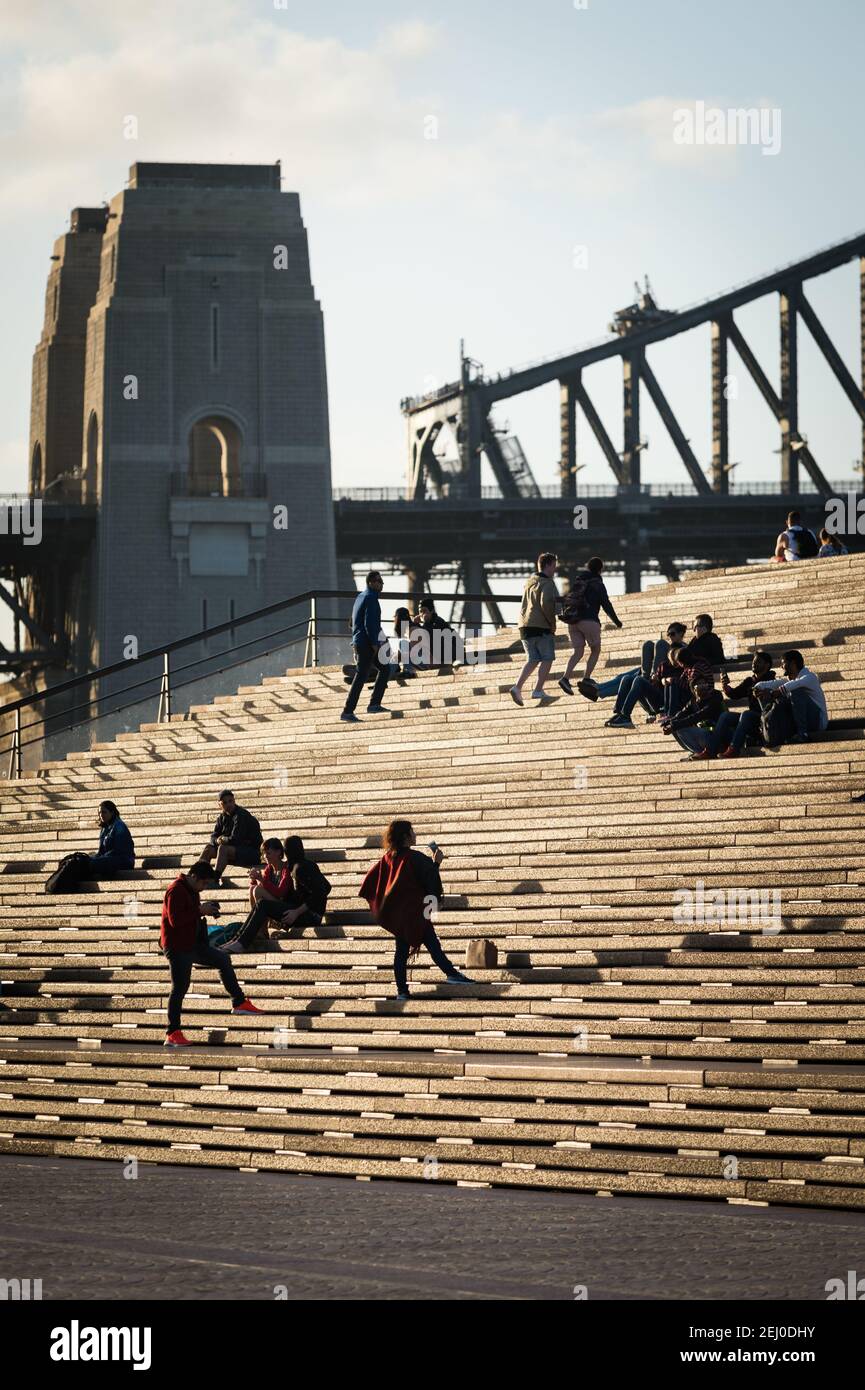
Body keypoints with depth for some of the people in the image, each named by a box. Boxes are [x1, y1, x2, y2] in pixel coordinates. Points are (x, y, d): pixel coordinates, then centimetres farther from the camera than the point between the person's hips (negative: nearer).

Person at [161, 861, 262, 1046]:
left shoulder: (192, 890, 12)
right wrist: (200, 911, -23)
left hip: (192, 944, 10)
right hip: (177, 947, -10)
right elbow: (175, 920, -27)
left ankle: (239, 1003, 23)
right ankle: (172, 1034, -2)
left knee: (223, 960, 15)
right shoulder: (176, 891, -19)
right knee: (179, 988, -7)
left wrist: (205, 910, 2)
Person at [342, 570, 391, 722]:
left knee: (385, 668, 17)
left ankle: (374, 704, 14)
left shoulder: (360, 597, 18)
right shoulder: (370, 598, -13)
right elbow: (369, 623, -22)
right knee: (361, 677, -9)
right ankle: (347, 712, -10)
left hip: (359, 642, 10)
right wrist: (374, 644, -20)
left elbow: (353, 622, 23)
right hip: (367, 643, -10)